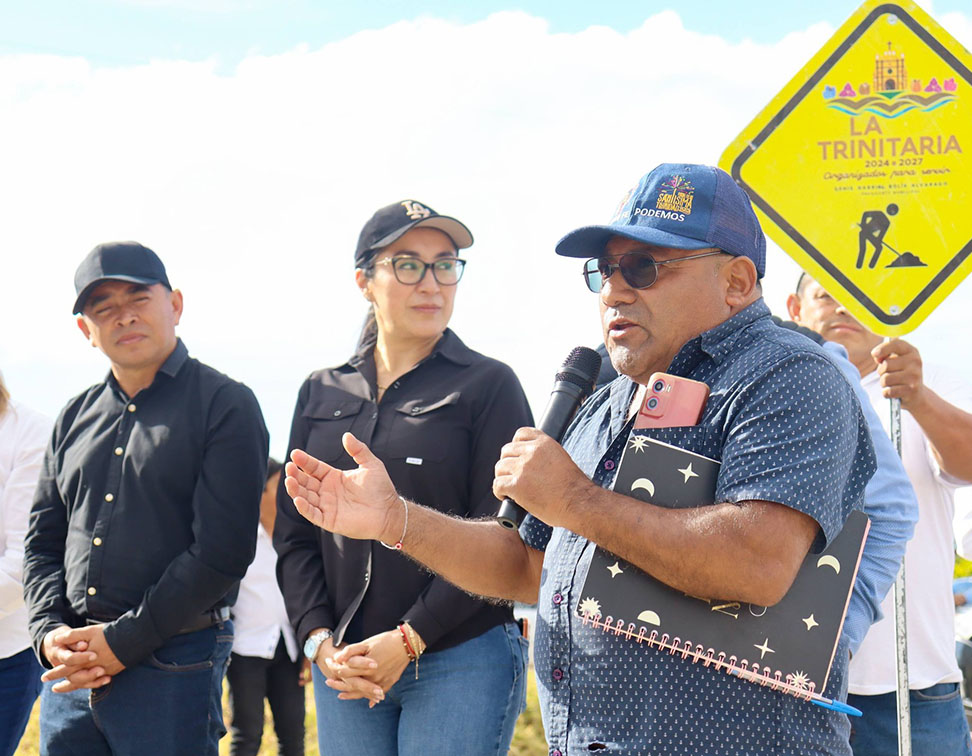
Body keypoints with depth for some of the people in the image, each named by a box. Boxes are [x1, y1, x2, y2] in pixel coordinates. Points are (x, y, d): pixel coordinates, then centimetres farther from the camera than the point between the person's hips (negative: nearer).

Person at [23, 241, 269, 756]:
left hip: (173, 667, -5)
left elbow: (222, 550, -11)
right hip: (69, 671, 5)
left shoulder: (225, 405, -3)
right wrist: (50, 632, -2)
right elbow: (42, 541, 16)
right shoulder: (75, 418, 15)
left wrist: (124, 642, -12)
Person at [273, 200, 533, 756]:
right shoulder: (322, 393, 12)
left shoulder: (489, 386, 0)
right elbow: (294, 533, 11)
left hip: (462, 661, -4)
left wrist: (408, 640, -12)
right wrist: (320, 640, -3)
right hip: (344, 665, 4)